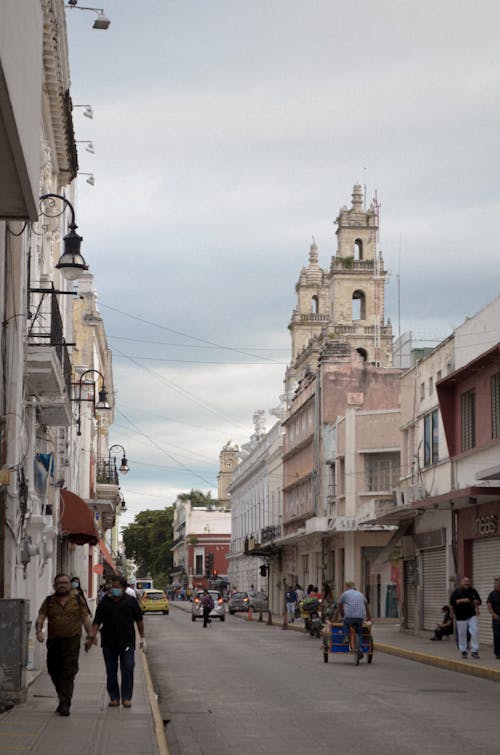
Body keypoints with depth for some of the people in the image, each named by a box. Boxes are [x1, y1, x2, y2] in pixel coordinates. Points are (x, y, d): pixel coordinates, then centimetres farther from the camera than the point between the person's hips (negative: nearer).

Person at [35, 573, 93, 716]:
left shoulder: (78, 600, 8)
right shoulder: (49, 601, 10)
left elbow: (86, 619, 8)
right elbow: (40, 617, 2)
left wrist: (90, 636, -1)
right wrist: (39, 630, -17)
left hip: (72, 641, -3)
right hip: (53, 642, 3)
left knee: (68, 673, -10)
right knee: (54, 672, 10)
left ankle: (65, 705, -10)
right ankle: (63, 700, 30)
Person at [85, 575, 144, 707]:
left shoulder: (131, 601, 3)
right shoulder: (105, 602, 4)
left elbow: (139, 620, 9)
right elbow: (97, 621, 0)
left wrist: (142, 637, 8)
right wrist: (91, 636, -11)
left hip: (127, 642, -2)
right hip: (108, 643, 2)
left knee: (127, 670, -6)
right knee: (111, 672, 6)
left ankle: (126, 698, 2)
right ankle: (114, 698, 14)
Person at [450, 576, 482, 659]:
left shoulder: (473, 591, 8)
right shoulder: (456, 592, -3)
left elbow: (479, 601, 17)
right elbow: (452, 602, -13)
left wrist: (477, 602, -8)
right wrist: (462, 600, -23)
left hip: (472, 615, 2)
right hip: (461, 617, -2)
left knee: (475, 632, -9)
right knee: (462, 634, 3)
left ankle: (474, 651, -2)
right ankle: (463, 651, 16)